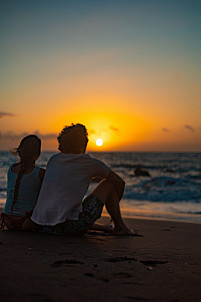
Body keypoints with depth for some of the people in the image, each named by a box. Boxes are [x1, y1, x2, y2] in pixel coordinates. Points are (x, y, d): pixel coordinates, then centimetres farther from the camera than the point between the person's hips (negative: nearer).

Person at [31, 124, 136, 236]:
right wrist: (114, 208, 30)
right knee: (108, 183, 9)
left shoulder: (53, 160, 13)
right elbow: (120, 182, 11)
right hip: (70, 227, -5)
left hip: (46, 228, 6)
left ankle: (105, 228, 49)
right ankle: (120, 226, 23)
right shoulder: (89, 162, 1)